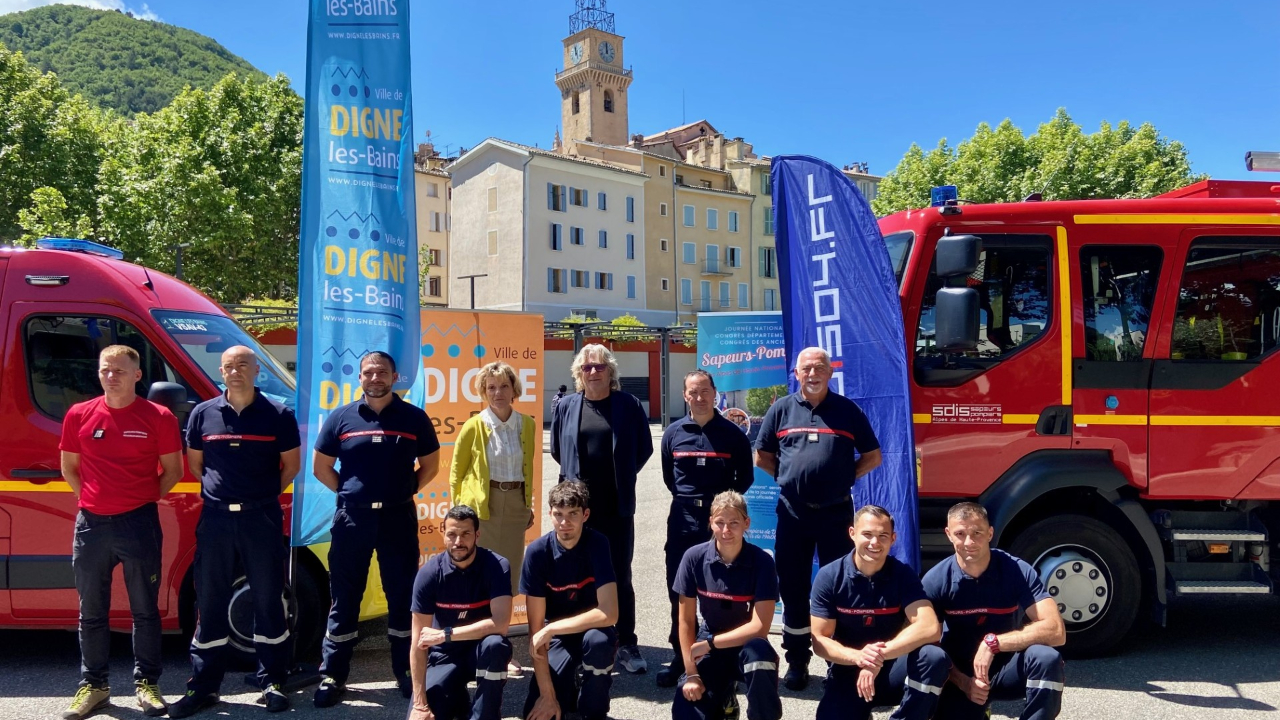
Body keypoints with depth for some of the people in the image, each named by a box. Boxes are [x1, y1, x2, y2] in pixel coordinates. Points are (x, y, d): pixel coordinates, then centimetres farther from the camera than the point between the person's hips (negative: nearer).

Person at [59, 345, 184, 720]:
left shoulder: (159, 418, -4)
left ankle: (146, 683, 18)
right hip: (91, 523, 3)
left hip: (139, 523, -2)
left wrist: (146, 498, -4)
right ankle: (93, 685, 25)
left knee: (145, 609, 6)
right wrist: (92, 497, 3)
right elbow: (69, 468, 13)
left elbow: (172, 470, 3)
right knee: (91, 611, 12)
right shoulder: (79, 415, 3)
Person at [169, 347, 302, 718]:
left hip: (262, 517, -2)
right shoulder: (203, 414, 4)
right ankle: (203, 685, 19)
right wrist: (220, 489, 6)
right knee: (210, 603, 8)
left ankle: (272, 683, 17)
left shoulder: (279, 414, -2)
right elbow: (194, 463, 14)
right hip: (215, 518, 2)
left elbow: (292, 464, 6)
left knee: (268, 601, 5)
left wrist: (264, 493, 3)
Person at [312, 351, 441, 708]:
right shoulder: (341, 417, 3)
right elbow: (321, 467, 10)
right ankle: (332, 674, 17)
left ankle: (406, 671, 21)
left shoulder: (414, 418, 2)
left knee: (402, 594, 8)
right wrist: (349, 491, 3)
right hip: (352, 517, 0)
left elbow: (430, 464, 11)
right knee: (344, 596, 7)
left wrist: (407, 490, 2)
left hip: (398, 516, 0)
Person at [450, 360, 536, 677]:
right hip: (482, 506, -4)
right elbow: (456, 472, 2)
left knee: (508, 578, 9)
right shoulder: (474, 426, -5)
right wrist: (460, 510, -2)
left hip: (515, 505, 4)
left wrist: (528, 505, 14)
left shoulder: (526, 425, 5)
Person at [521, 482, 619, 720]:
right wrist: (547, 694, -21)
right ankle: (568, 690, 19)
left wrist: (550, 629, -29)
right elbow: (536, 629, -18)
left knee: (598, 640, -36)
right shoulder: (537, 551, -20)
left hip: (591, 629, -1)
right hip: (557, 638, 1)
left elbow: (609, 614, -31)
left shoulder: (597, 544, -23)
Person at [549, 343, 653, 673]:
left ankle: (627, 646, 16)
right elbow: (557, 448, 15)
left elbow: (644, 447, 6)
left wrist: (623, 476, 5)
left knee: (620, 577, 6)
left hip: (617, 506, -1)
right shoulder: (566, 406, 4)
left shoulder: (628, 405, -1)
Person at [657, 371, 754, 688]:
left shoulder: (732, 433, 0)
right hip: (683, 517, 2)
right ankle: (678, 655, 17)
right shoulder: (673, 432, 7)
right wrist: (687, 498, 8)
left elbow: (745, 477, 6)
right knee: (678, 588, 5)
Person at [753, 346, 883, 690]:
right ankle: (797, 662, 21)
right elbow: (762, 457, 11)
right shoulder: (781, 409, 4)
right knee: (793, 587, 8)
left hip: (836, 512, -1)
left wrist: (844, 477, 0)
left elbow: (872, 456, 8)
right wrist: (789, 477, 3)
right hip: (793, 512, 1)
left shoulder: (847, 410, 2)